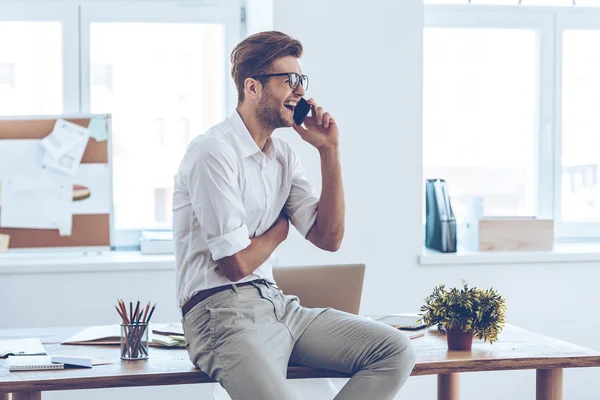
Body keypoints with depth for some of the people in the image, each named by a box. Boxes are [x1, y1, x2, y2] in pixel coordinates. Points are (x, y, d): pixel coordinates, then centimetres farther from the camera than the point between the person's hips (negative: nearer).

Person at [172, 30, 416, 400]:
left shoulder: (283, 155, 15)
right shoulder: (214, 152, -11)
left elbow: (329, 239, 8)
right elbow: (237, 264, -15)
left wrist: (330, 151, 4)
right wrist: (279, 230, 7)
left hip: (277, 303, 9)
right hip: (223, 311, -8)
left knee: (397, 350, -9)